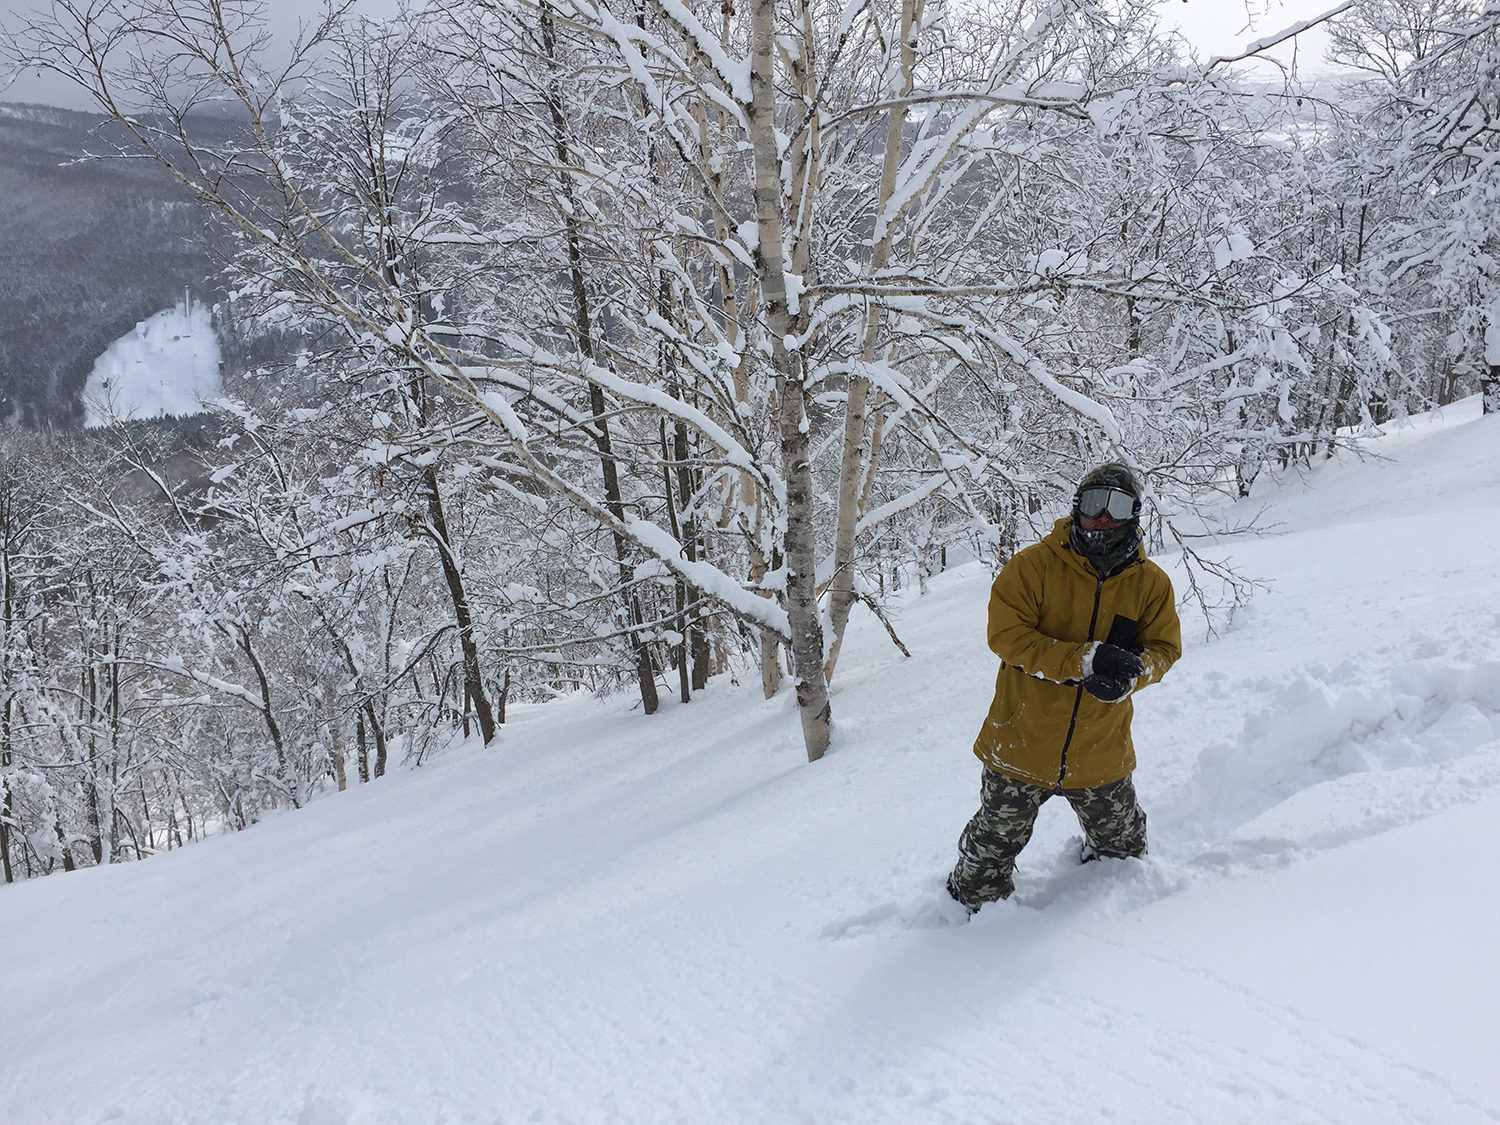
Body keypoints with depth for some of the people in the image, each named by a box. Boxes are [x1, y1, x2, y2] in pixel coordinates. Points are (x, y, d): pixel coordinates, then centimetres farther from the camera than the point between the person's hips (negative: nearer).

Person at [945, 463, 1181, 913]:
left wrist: (1128, 674, -25)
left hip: (1101, 754, 3)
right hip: (1022, 743, -3)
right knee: (994, 845, 13)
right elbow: (1006, 635, -19)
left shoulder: (1151, 583, -1)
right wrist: (1084, 659, -30)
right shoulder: (1033, 565, -12)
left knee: (1122, 849, 25)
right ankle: (972, 906, 39)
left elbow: (1163, 649, 0)